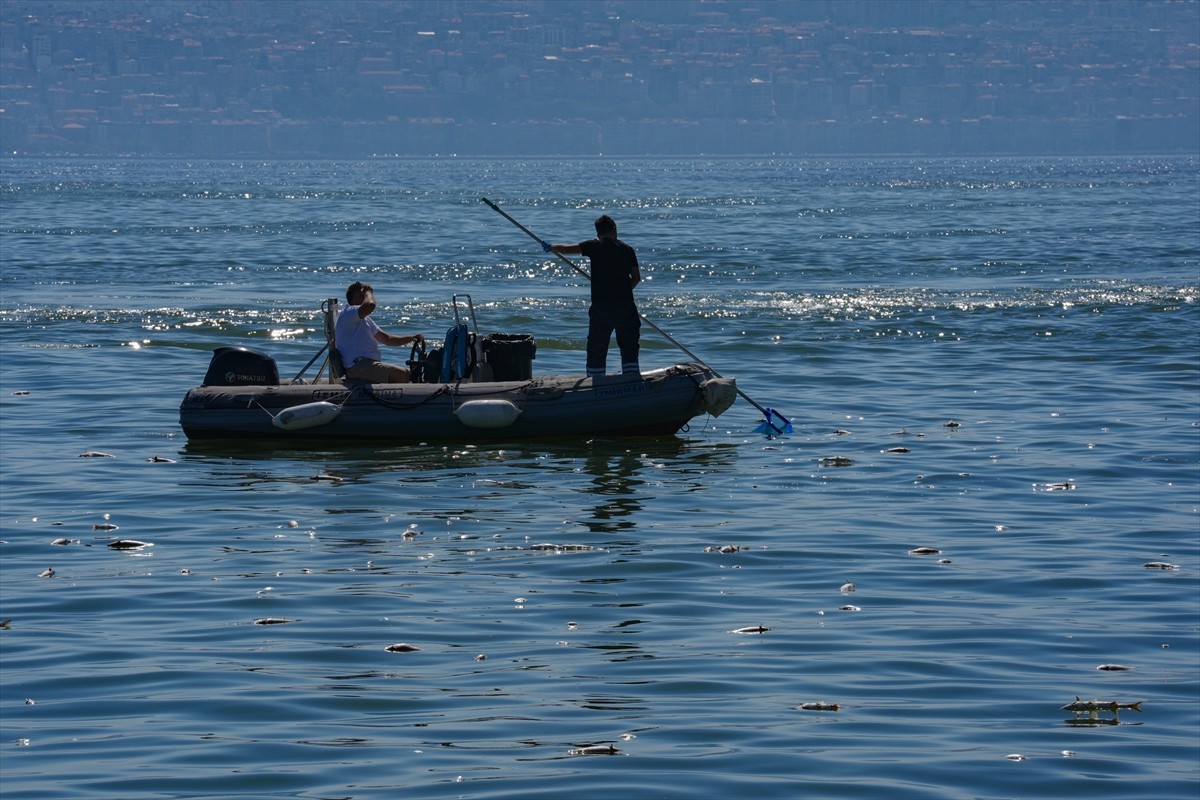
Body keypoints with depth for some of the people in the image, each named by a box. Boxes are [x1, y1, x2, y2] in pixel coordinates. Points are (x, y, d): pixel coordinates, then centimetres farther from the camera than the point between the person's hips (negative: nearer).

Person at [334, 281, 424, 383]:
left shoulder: (365, 320, 26)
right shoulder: (347, 313, -7)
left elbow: (386, 339, 27)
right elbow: (369, 305, -28)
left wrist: (411, 338, 12)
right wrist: (368, 292, -6)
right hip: (357, 366, -11)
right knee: (401, 374, -22)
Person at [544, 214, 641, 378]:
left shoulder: (595, 246, -1)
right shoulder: (627, 249, 6)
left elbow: (566, 249, -4)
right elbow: (636, 277, 6)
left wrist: (550, 247, 15)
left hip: (601, 307, -2)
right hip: (626, 306, 2)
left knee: (596, 350, 5)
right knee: (629, 348, 8)